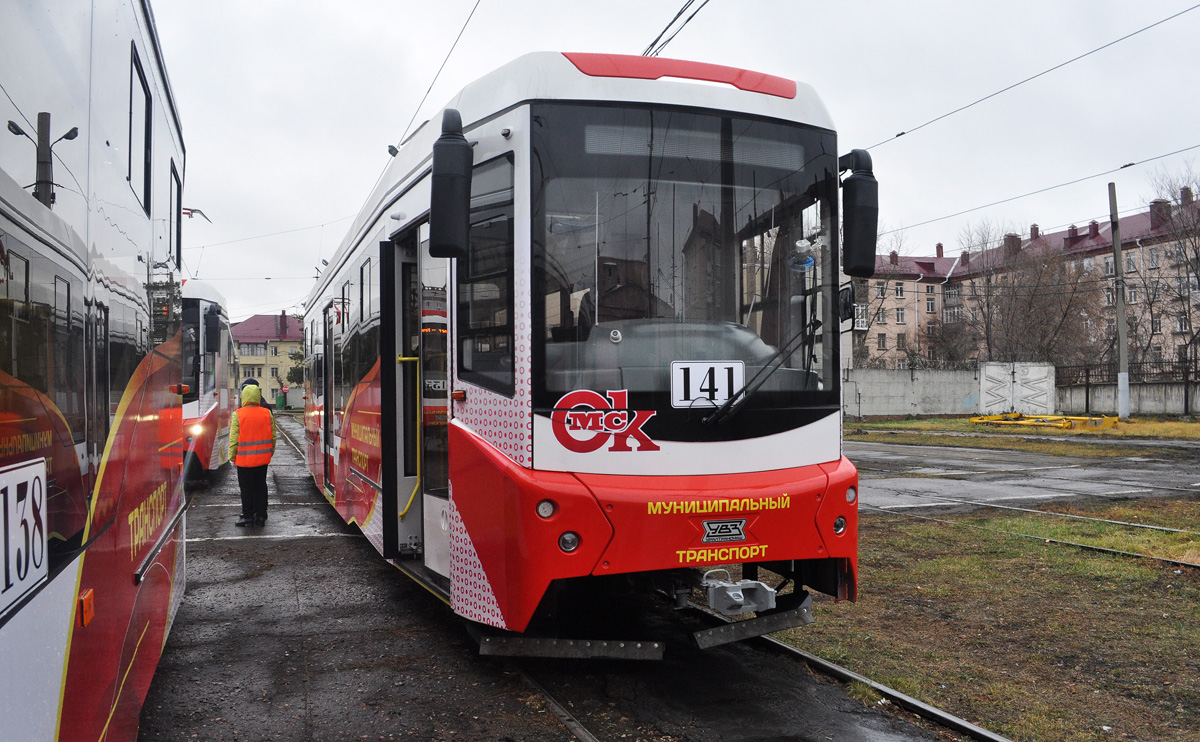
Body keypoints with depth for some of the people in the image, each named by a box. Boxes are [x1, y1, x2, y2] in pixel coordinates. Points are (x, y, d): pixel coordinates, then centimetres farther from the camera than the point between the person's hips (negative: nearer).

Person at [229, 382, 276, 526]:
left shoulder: (238, 415, -11)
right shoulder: (267, 413, -1)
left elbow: (233, 438, -9)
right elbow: (273, 436, 5)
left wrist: (232, 456, 1)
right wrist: (270, 452, 17)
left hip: (244, 459, -3)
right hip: (263, 458, 3)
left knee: (246, 488, 6)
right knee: (260, 486, 12)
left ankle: (248, 516, 11)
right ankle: (261, 516, 15)